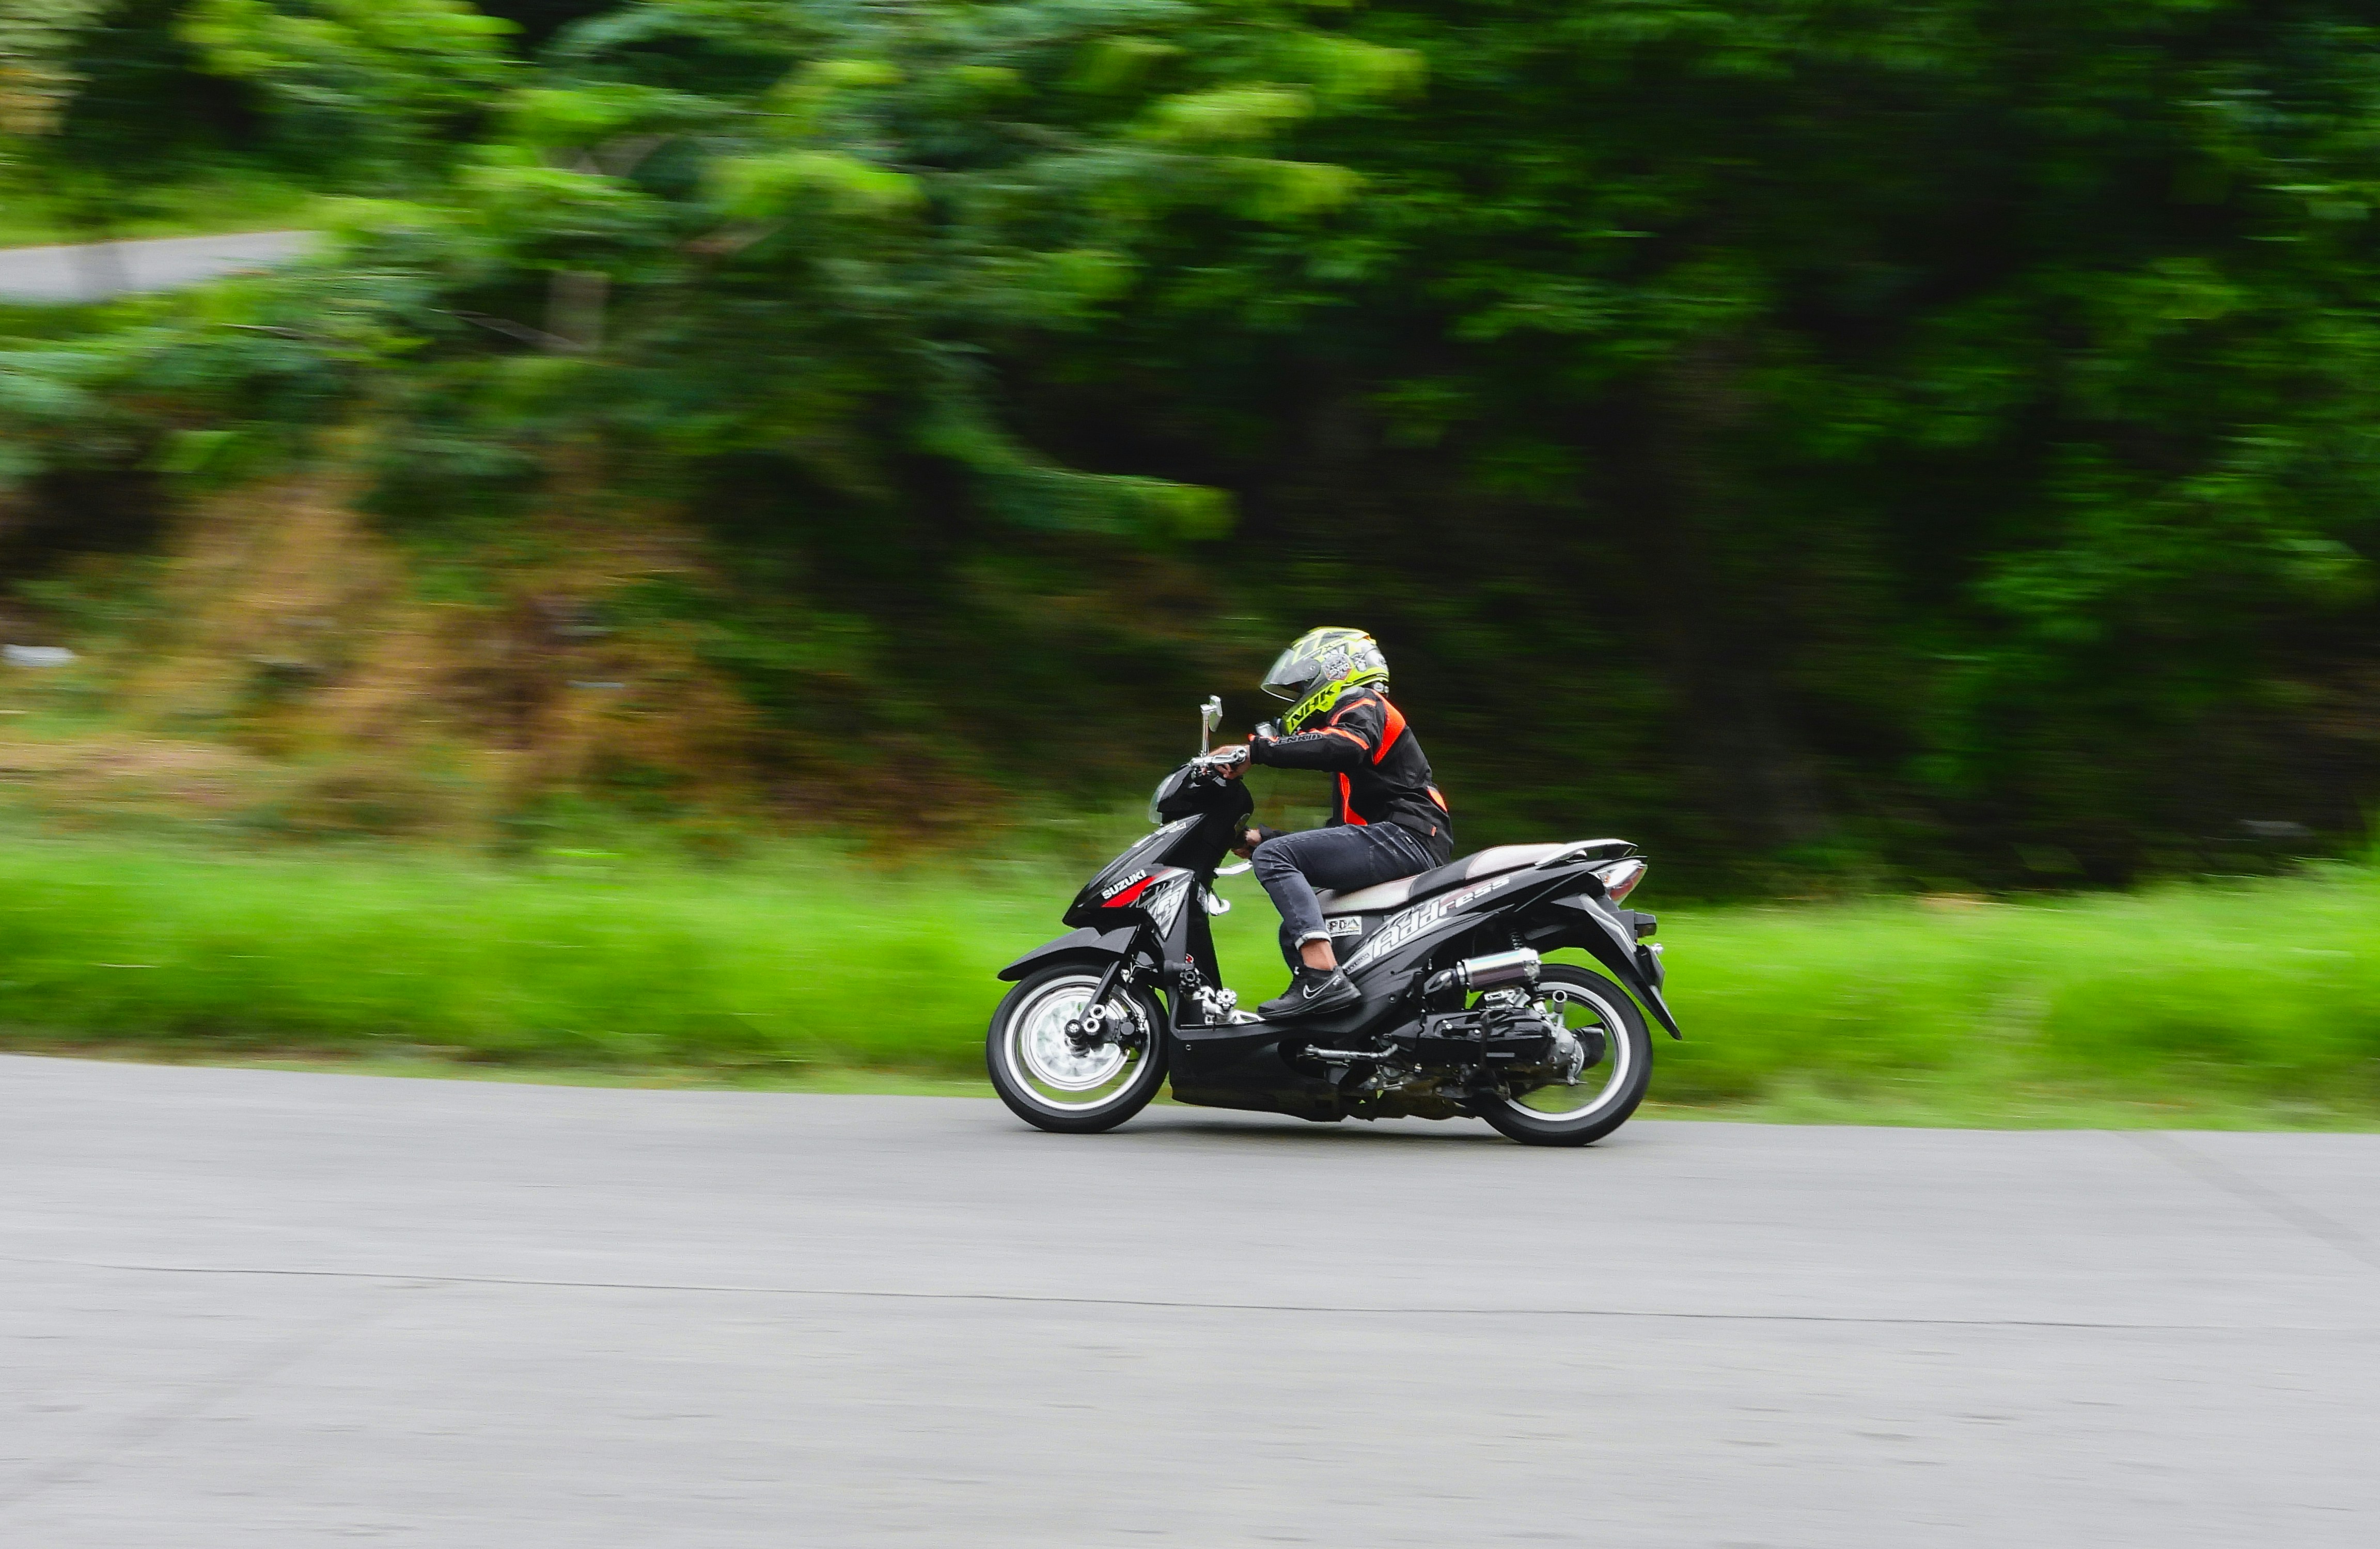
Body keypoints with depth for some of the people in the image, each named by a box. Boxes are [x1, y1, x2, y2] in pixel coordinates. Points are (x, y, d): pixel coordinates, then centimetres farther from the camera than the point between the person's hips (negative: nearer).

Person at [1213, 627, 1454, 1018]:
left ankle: (1323, 976, -35)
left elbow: (1345, 745, -25)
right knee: (1294, 934, 17)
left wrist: (1256, 750, -26)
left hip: (1404, 836, -11)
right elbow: (1340, 831, 28)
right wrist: (1264, 837, 19)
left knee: (1274, 857, -21)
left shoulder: (1361, 705, 3)